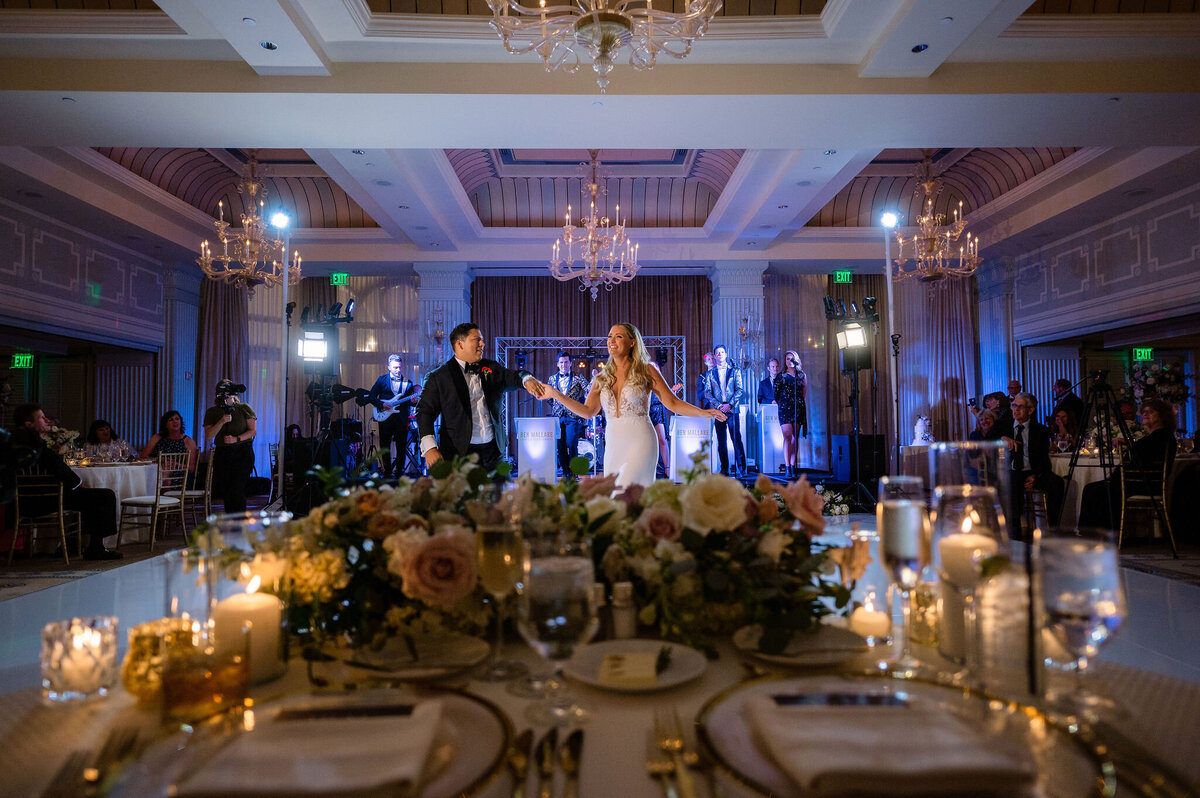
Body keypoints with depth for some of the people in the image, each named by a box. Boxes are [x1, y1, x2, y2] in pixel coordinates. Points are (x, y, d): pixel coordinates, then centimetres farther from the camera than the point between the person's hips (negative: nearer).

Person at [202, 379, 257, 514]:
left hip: (242, 453, -3)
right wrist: (221, 422, -14)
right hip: (221, 455, 3)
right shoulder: (211, 412, 8)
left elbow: (253, 431, 0)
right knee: (225, 492, 5)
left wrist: (236, 439, -14)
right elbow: (208, 436, -1)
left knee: (236, 491, -13)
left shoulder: (244, 408, 4)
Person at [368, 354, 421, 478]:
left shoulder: (408, 382, 8)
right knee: (385, 445, 4)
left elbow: (410, 400, 7)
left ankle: (399, 471, 12)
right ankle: (387, 471, 15)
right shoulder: (382, 379, 5)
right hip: (385, 417, -1)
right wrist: (382, 405, -12)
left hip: (402, 418, 1)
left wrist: (413, 401, -16)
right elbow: (372, 396, 2)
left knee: (402, 446, 2)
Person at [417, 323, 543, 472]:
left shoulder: (490, 368, 13)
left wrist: (527, 380, -24)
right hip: (459, 453, -4)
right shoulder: (439, 377, 0)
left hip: (492, 450, 4)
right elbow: (425, 412, -3)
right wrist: (430, 448, -16)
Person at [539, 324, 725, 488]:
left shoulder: (646, 372, 0)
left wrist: (702, 412, -15)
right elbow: (588, 411, 10)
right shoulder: (603, 377, 11)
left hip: (640, 442, -5)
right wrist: (555, 394, 6)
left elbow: (673, 403, -1)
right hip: (613, 445, 5)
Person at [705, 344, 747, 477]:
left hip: (732, 409, -2)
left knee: (736, 439, -8)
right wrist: (718, 405, -9)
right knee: (721, 441, 2)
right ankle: (724, 469, 7)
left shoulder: (735, 371, 9)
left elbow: (739, 390, 1)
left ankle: (741, 468, -3)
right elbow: (707, 392, 5)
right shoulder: (710, 374, 12)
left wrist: (730, 404, -11)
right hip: (717, 410, 2)